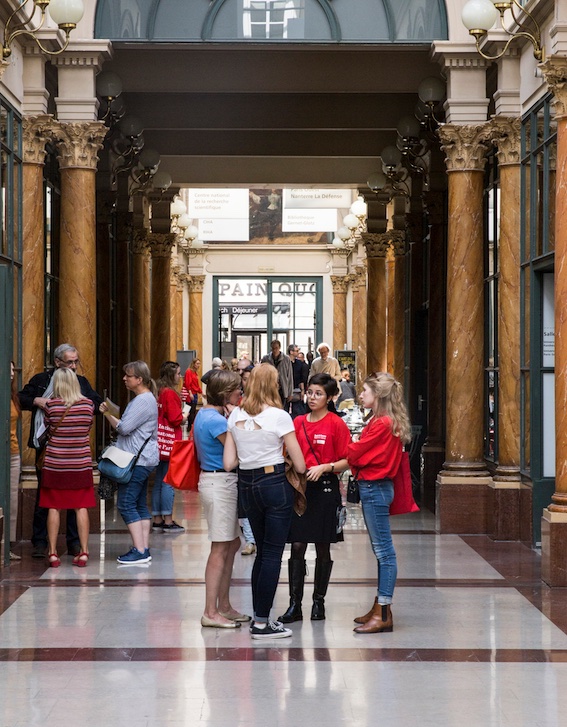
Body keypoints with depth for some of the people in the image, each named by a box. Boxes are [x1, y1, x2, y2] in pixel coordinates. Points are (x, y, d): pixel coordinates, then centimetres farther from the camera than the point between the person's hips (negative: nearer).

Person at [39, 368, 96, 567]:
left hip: (55, 463, -1)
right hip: (81, 463, 1)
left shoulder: (51, 405, -9)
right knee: (81, 507, 6)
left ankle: (53, 553, 6)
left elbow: (47, 429, 4)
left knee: (53, 507, 5)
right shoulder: (88, 404, -3)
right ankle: (83, 552, 5)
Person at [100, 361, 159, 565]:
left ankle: (139, 551, -11)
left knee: (126, 504, -10)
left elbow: (124, 427, -19)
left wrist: (108, 414, -1)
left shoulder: (143, 400, -15)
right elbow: (128, 428, 17)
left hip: (137, 461, -11)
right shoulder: (143, 398, 18)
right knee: (140, 505, 11)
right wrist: (109, 413, 5)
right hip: (141, 459, 11)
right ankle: (144, 549, 13)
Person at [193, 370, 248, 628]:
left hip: (221, 482, 11)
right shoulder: (215, 420, -18)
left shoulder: (206, 414, 14)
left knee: (232, 544, 16)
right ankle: (210, 612, -2)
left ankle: (224, 606, 23)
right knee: (221, 548, -6)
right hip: (220, 483, -11)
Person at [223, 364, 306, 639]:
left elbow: (229, 463, 3)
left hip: (246, 486, 6)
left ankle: (259, 618, 20)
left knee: (262, 551, 17)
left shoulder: (235, 416, 3)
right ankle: (261, 623, 1)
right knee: (273, 554, 0)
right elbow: (300, 465, -8)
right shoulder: (279, 417, -11)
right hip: (275, 484, -6)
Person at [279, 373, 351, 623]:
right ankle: (294, 604, 2)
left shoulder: (336, 424, -3)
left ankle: (319, 601, 18)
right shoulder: (298, 422, 9)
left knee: (323, 549, 6)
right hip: (299, 487, 3)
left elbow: (347, 461, -4)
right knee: (297, 546, -2)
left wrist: (325, 467, -17)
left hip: (325, 489, -3)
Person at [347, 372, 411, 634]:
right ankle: (380, 607, 21)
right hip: (374, 487, 10)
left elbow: (354, 453, -13)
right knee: (381, 550, 14)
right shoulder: (383, 421, 14)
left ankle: (383, 614, -6)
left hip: (375, 488, -10)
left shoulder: (382, 424, -16)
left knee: (383, 550, -7)